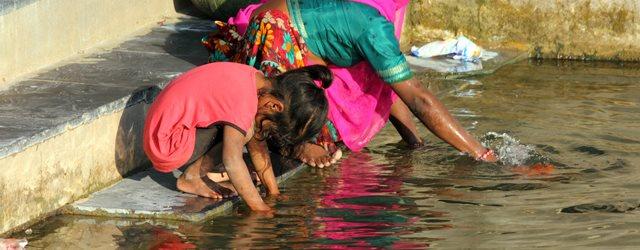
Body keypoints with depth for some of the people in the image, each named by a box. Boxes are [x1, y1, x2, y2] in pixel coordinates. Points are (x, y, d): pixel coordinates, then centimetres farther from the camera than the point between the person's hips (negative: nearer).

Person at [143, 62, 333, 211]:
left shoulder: (256, 81, 2)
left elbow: (257, 148, 9)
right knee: (243, 132, -20)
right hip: (167, 147, -9)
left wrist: (274, 194, 8)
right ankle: (192, 177, -8)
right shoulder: (243, 99, -26)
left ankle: (196, 174, 4)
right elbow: (232, 161, -25)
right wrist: (261, 209, -20)